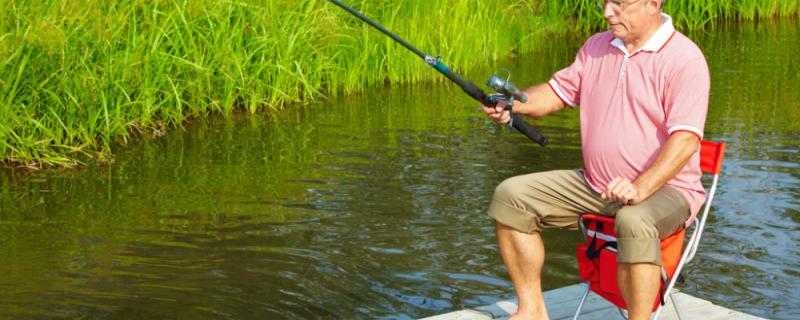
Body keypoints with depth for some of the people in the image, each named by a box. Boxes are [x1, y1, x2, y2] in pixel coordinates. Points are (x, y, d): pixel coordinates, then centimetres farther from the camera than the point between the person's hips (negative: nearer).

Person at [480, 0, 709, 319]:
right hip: (594, 185, 8)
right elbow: (557, 91, 14)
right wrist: (511, 103, -8)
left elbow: (685, 139, -23)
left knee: (635, 222, -41)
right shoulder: (597, 47, 10)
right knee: (511, 195, -3)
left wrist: (640, 189, -35)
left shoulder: (685, 59, -14)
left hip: (664, 187, -7)